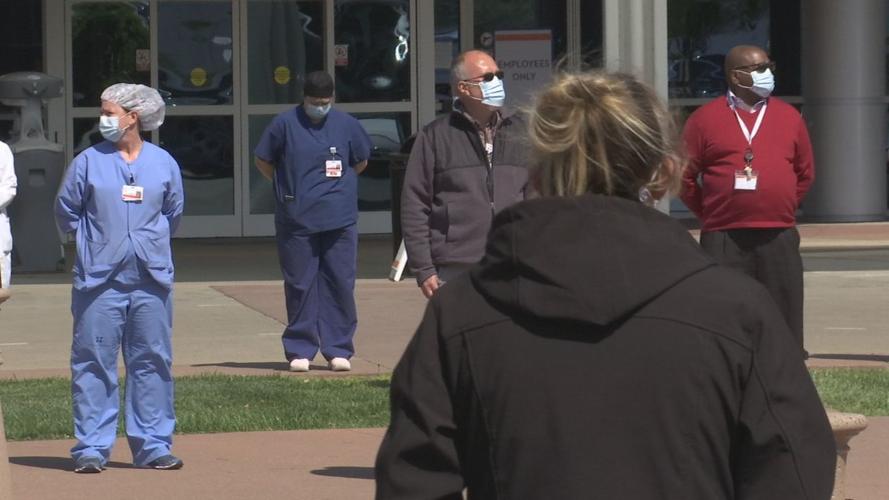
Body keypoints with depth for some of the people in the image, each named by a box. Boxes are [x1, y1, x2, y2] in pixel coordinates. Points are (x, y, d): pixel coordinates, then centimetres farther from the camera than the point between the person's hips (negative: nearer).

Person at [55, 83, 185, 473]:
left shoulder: (163, 163, 6)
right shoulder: (88, 162, 1)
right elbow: (66, 213, 10)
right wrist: (95, 240, 11)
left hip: (151, 279, 2)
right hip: (99, 280, -2)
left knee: (152, 361, 5)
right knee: (94, 363, -2)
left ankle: (153, 445, 13)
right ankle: (91, 448, 4)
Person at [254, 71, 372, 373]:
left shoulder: (346, 125, 6)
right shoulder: (285, 124, 0)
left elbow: (361, 161, 20)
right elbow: (263, 161, 9)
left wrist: (338, 184, 12)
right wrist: (287, 186, 5)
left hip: (340, 220, 1)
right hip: (296, 220, -1)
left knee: (340, 284, 1)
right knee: (299, 286, 1)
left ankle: (338, 349, 8)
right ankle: (300, 350, 8)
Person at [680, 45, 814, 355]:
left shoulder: (789, 117, 11)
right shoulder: (705, 119, 1)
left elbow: (805, 172, 18)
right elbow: (685, 177, 3)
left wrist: (782, 207, 12)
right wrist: (711, 215, 4)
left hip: (779, 239, 3)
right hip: (724, 240, -3)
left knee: (784, 321, 5)